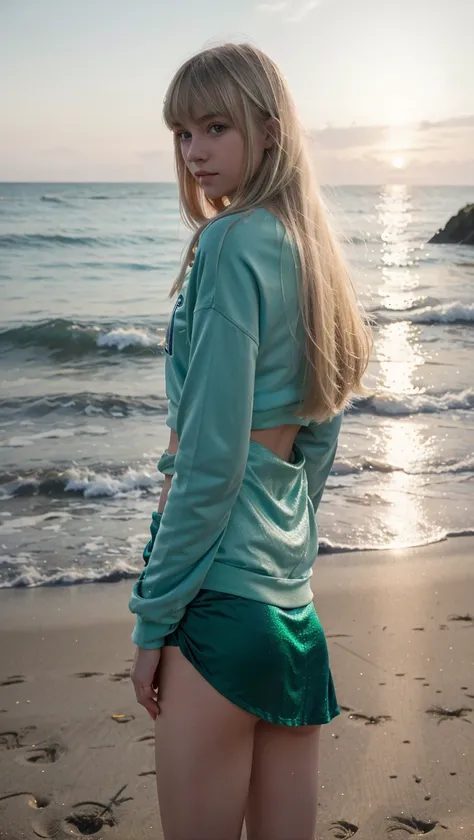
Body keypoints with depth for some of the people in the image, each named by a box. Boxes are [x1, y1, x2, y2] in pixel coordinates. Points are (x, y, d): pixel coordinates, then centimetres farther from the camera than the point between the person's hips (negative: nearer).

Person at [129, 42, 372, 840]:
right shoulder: (310, 247, 12)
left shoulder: (232, 243, -13)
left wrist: (153, 614, -11)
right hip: (290, 595, 9)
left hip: (222, 592, -9)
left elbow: (210, 455, -17)